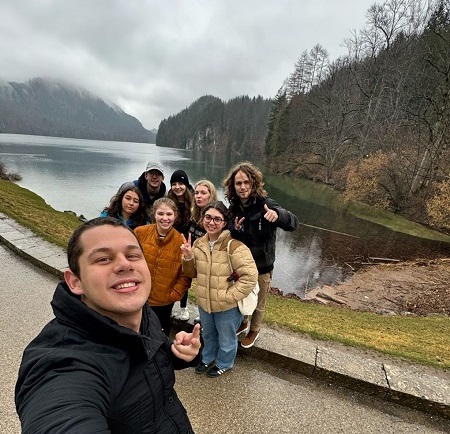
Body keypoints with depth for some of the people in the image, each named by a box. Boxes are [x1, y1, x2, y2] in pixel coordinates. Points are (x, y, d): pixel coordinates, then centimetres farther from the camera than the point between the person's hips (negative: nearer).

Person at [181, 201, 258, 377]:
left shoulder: (234, 245, -25)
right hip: (204, 302, 5)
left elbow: (250, 276, -25)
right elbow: (193, 273, 5)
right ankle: (208, 358, 60)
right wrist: (188, 258, -14)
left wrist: (229, 296, -23)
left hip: (227, 306, -5)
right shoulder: (198, 243, -5)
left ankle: (224, 364, 53)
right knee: (208, 335, 32)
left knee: (226, 339, 23)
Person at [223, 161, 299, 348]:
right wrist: (235, 231, -25)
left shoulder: (265, 204, -21)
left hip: (261, 267, -4)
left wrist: (278, 214, -55)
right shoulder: (234, 207, -8)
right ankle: (242, 324, 55)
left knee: (257, 304, 20)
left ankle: (254, 331, 48)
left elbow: (293, 223, -33)